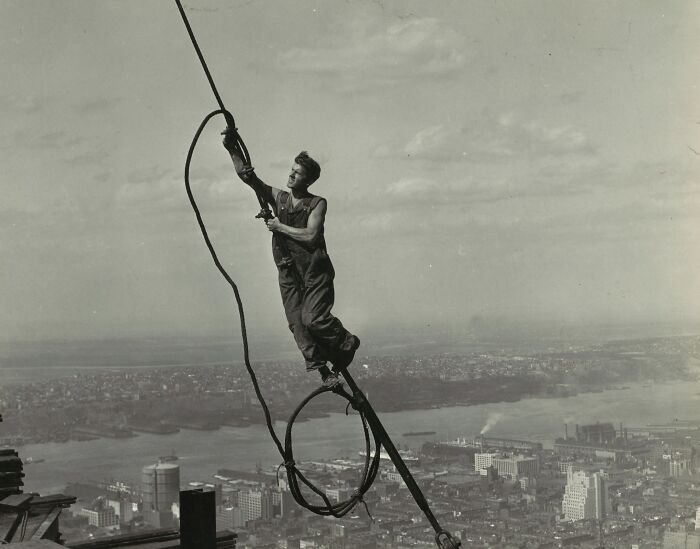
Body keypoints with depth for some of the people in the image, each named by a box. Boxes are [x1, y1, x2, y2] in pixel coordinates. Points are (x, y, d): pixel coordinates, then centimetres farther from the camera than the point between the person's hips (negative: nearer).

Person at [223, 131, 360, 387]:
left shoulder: (317, 203, -1)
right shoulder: (278, 197, 10)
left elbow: (310, 235, -15)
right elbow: (246, 175, 4)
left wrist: (280, 227, -9)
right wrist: (233, 149, -7)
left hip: (315, 269, -4)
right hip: (288, 272, 4)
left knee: (313, 318, -17)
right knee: (297, 323, -6)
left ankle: (347, 344, 10)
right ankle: (323, 370, 0)